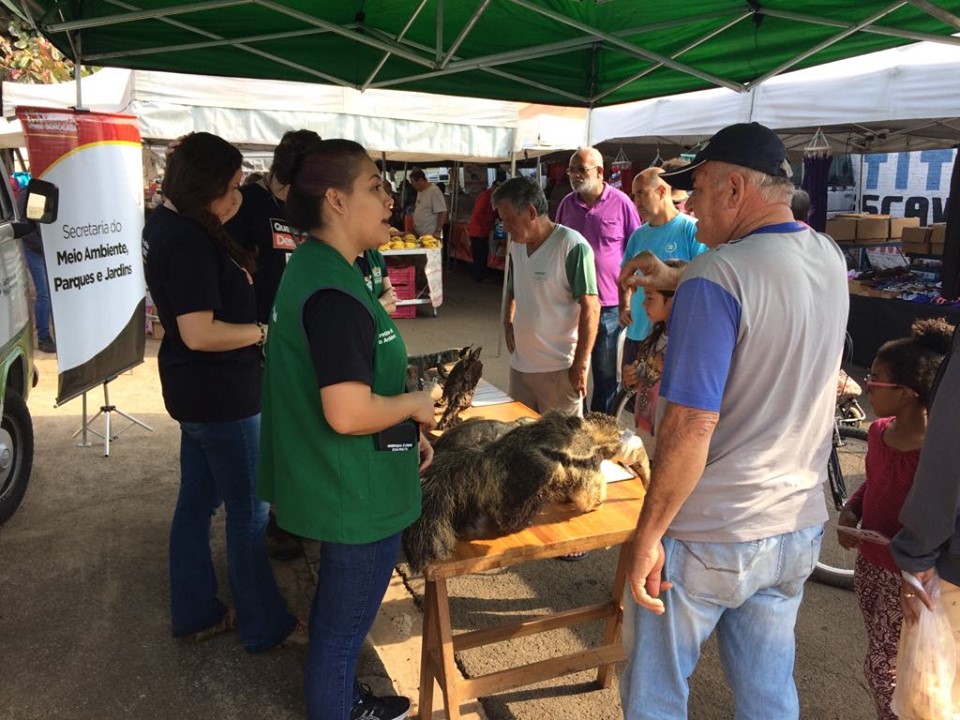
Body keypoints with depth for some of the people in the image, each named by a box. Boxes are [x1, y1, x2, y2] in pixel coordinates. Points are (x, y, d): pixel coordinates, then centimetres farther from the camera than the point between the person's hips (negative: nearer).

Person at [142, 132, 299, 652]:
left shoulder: (164, 225, 9)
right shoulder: (190, 241, -23)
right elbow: (199, 332, -27)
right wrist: (262, 331, -15)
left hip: (195, 392, 10)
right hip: (223, 395, -10)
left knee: (197, 500, 18)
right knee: (249, 511, 4)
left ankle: (194, 613, 34)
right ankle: (264, 626, 21)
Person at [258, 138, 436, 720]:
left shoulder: (312, 268, 6)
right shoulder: (334, 293, -27)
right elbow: (348, 414, -33)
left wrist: (406, 429, 10)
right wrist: (416, 405, -15)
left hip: (337, 487, 11)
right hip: (360, 495, -11)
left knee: (337, 608, 29)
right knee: (344, 625, 11)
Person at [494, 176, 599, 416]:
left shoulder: (572, 246, -16)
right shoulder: (516, 246, 8)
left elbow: (590, 307, -17)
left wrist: (580, 364, -18)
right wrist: (508, 321, 6)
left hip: (558, 369, -7)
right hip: (519, 364, 7)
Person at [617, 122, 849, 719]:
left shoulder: (716, 276, -22)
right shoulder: (830, 260, 1)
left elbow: (691, 427, -25)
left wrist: (647, 536, -16)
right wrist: (675, 280, 12)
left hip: (711, 537, -7)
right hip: (799, 528, 7)